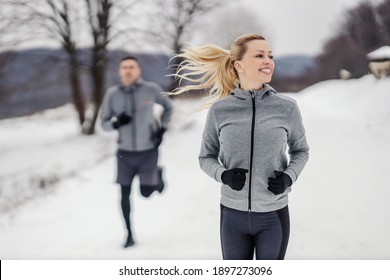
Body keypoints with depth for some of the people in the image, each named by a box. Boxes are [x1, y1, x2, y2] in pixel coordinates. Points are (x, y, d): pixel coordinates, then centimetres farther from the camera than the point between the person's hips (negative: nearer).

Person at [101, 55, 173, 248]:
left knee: (146, 192, -1)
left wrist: (163, 128, 0)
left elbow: (168, 106, 11)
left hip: (148, 151, -1)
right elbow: (104, 123, 1)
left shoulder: (151, 89, -9)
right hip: (125, 153, 1)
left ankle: (158, 174, 34)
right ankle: (129, 234, 20)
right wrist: (116, 123, -21)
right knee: (125, 194, 3)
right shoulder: (112, 94, -7)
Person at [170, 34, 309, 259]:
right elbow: (206, 156, 5)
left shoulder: (287, 108, -6)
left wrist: (289, 177, -10)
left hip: (274, 215, 0)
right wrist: (223, 174, -15)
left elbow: (300, 151, 9)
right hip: (233, 215, 0)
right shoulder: (220, 110, -6)